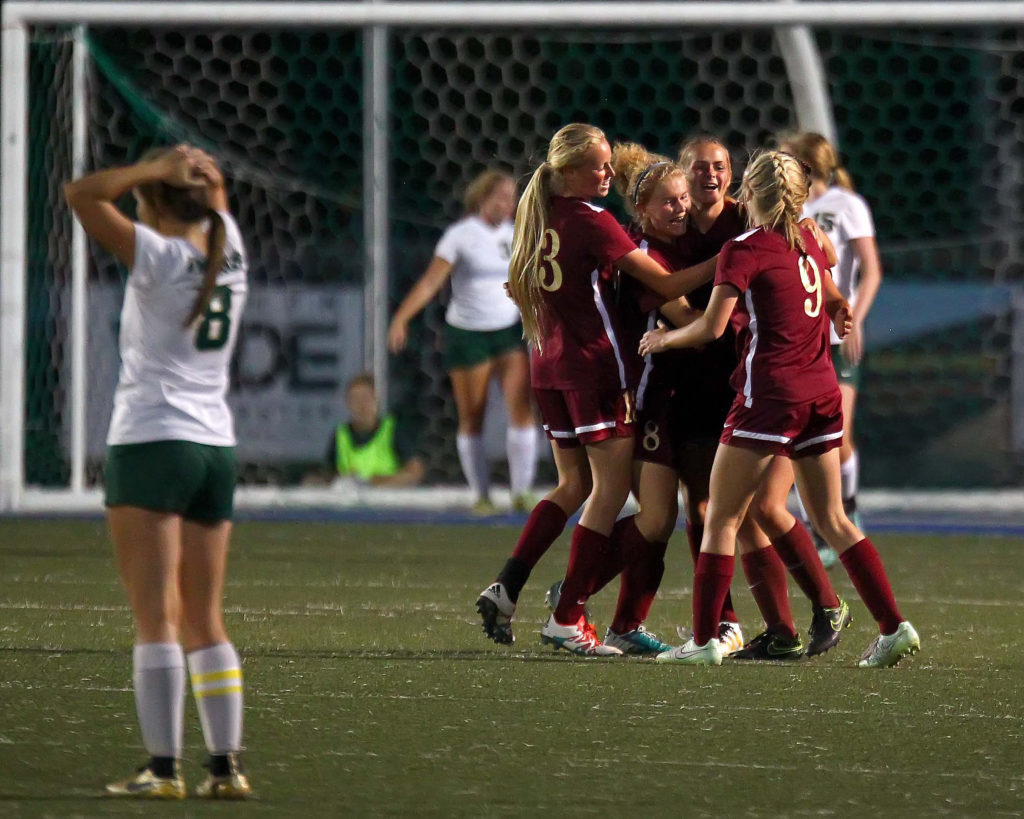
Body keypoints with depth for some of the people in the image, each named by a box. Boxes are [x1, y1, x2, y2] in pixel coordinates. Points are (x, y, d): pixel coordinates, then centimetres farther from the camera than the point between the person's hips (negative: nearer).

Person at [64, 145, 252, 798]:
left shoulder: (159, 256, -10)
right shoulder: (229, 249, 8)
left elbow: (82, 194, -12)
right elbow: (216, 193, 28)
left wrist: (155, 168, -7)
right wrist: (196, 170, 9)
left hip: (151, 444, -7)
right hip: (217, 447, 7)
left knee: (156, 617, -8)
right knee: (205, 621, 10)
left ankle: (164, 768, -13)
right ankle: (227, 765, 5)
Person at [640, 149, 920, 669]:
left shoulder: (744, 250, -8)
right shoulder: (809, 244, 12)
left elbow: (711, 328, -12)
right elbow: (836, 304, 27)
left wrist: (663, 338, 4)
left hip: (770, 393, -7)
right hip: (822, 392, 7)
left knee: (721, 518, 1)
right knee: (832, 519, 12)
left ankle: (704, 639, -2)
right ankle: (894, 626, 4)